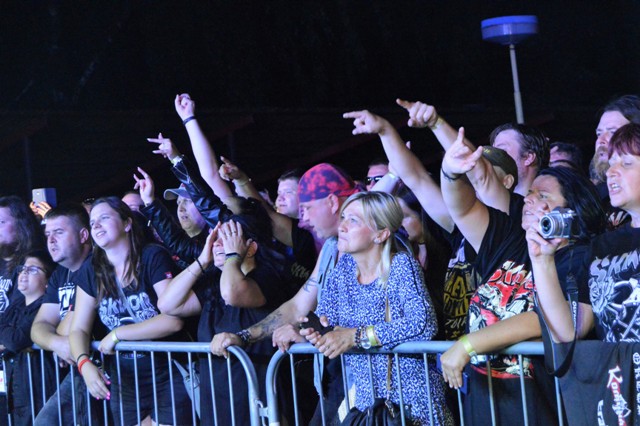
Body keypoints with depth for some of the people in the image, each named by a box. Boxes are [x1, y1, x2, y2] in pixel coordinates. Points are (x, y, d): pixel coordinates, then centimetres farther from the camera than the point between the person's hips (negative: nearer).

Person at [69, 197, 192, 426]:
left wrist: (117, 334, -15)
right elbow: (78, 329, 3)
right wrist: (85, 363, -18)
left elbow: (173, 319, -21)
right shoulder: (91, 271, 4)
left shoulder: (154, 257, -12)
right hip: (123, 383, 5)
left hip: (169, 379, -5)